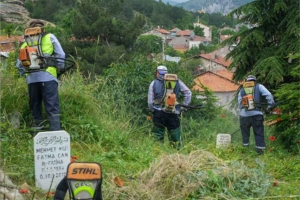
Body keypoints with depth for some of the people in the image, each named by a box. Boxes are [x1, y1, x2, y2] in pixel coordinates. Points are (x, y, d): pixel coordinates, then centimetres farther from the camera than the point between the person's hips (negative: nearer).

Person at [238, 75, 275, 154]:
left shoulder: (241, 90, 17)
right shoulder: (259, 86, 10)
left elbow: (240, 104, 14)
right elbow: (268, 95, -4)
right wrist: (271, 106, -2)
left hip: (244, 115, 2)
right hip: (256, 114, -2)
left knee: (245, 132, 19)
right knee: (259, 133, 8)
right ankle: (260, 149, 5)